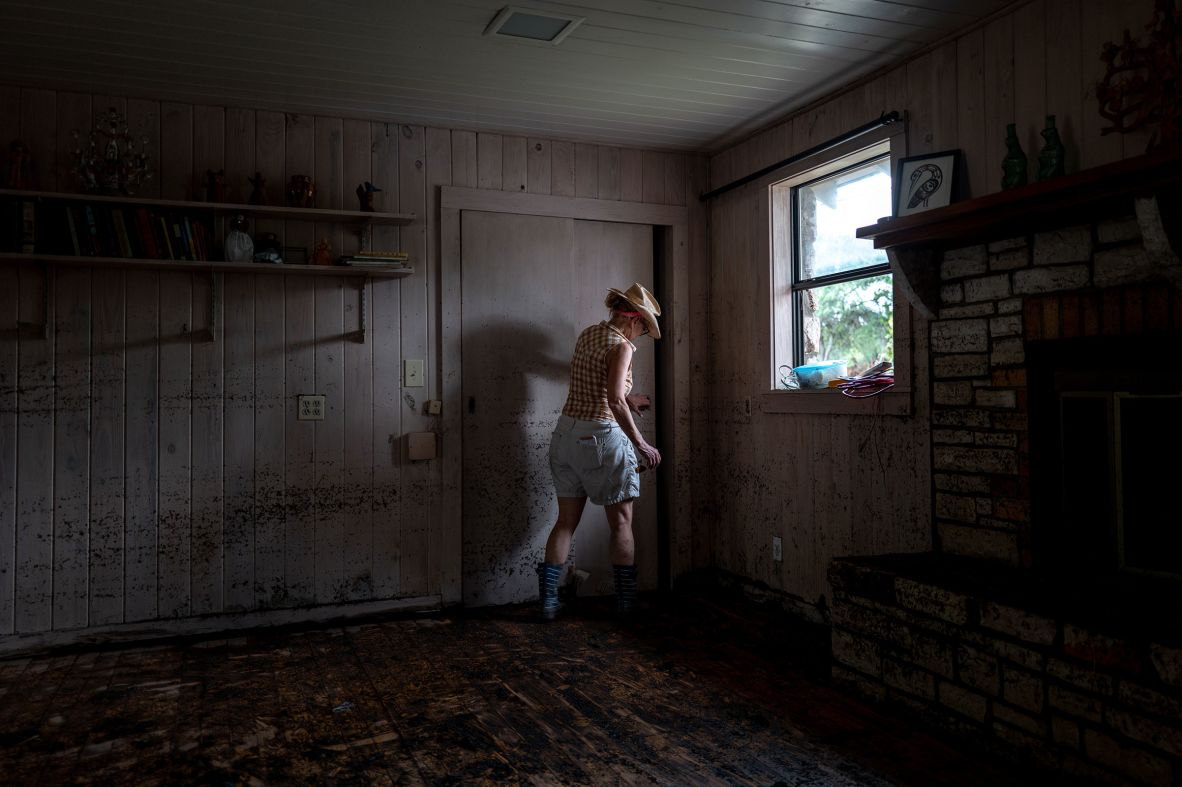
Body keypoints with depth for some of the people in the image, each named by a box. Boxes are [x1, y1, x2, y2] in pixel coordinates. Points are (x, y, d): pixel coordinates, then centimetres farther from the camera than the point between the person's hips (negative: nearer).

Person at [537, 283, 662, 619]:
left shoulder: (588, 335, 12)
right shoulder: (621, 345, -12)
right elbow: (615, 401, -24)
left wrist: (628, 397, 41)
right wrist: (641, 444, -18)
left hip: (567, 432, 7)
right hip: (601, 435, -7)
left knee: (566, 521, 12)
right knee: (621, 522, 6)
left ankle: (547, 598, 11)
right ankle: (626, 603, 12)